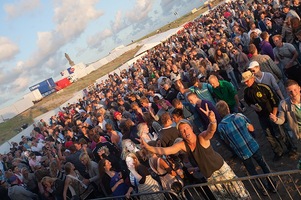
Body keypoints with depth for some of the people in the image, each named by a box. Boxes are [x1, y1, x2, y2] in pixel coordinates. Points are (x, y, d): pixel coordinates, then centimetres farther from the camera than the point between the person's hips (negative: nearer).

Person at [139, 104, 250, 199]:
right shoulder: (182, 145, -12)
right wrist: (147, 147, -34)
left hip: (221, 168, -4)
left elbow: (211, 130, -46)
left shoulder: (202, 137, -24)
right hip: (209, 176, 4)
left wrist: (212, 120, -69)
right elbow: (163, 150, -19)